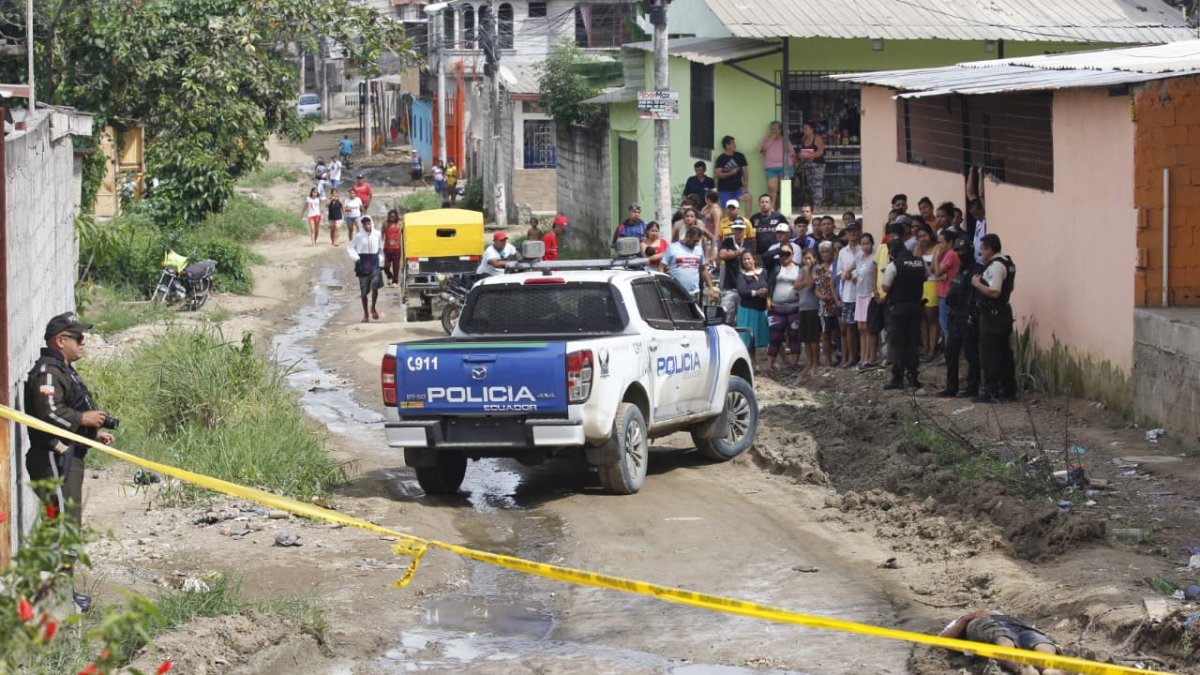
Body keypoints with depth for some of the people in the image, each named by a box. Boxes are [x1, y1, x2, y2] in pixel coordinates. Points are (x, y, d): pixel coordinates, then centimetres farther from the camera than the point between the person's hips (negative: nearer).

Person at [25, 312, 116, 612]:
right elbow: (49, 414, -26)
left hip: (68, 456, 11)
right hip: (54, 459, -11)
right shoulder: (47, 372, -15)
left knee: (68, 522, 15)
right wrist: (83, 419, -16)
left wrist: (94, 432, 14)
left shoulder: (64, 370, 19)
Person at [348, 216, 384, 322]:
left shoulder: (377, 234, 3)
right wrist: (355, 257, -10)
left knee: (375, 286, -19)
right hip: (363, 264, 0)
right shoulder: (359, 236, -2)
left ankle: (373, 308, 1)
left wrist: (381, 263, 7)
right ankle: (365, 314, 13)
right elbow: (350, 247, 5)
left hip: (375, 262, 0)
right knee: (364, 291, 3)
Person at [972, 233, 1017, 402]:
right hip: (1004, 311, 10)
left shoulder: (995, 266, -18)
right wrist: (982, 280, 12)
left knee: (989, 354, -6)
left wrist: (977, 284, -13)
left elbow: (994, 292, -26)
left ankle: (990, 391, -6)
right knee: (1004, 352, 13)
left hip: (992, 315, -10)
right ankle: (1008, 390, 17)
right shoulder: (1007, 263, 14)